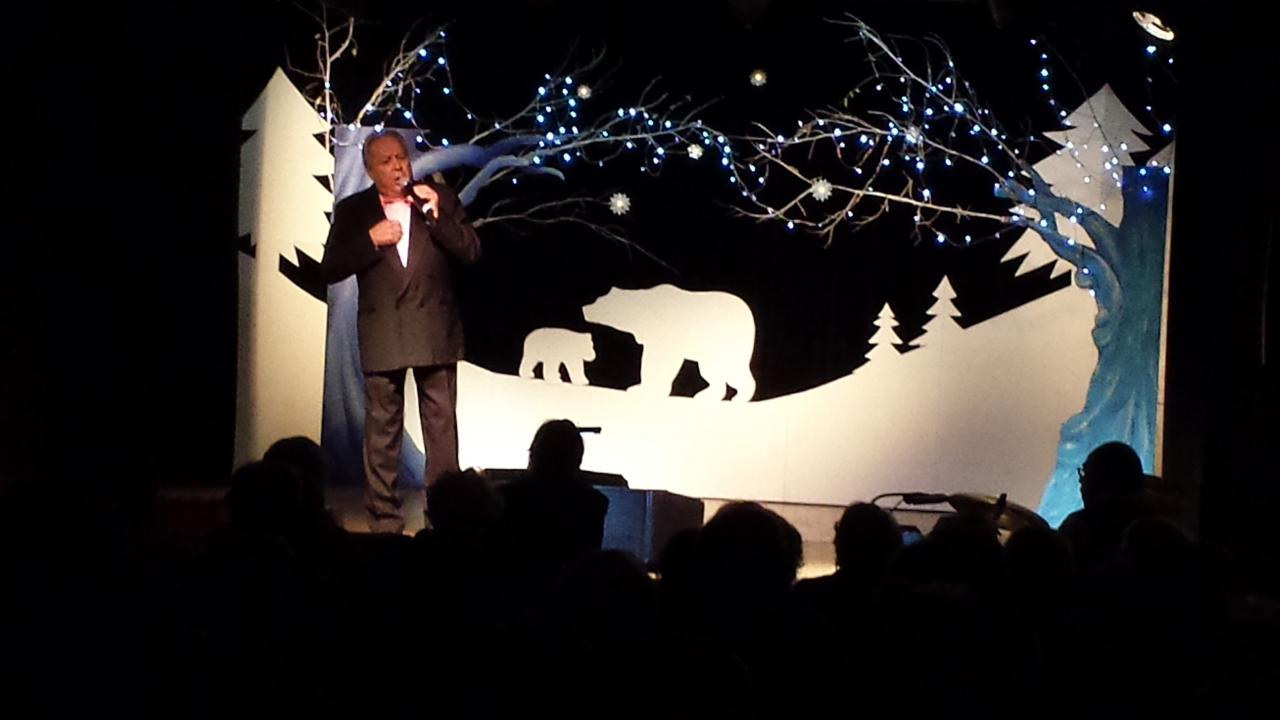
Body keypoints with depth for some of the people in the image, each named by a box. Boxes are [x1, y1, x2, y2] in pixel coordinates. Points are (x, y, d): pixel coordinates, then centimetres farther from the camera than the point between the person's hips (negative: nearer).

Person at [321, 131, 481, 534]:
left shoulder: (441, 198, 4)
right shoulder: (353, 211, 5)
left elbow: (471, 253, -3)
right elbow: (331, 270, 0)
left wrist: (437, 214, -14)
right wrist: (371, 239, -13)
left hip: (435, 332, 0)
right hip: (382, 334, 0)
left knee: (442, 428, 2)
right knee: (382, 432, 3)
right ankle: (384, 521, 9)